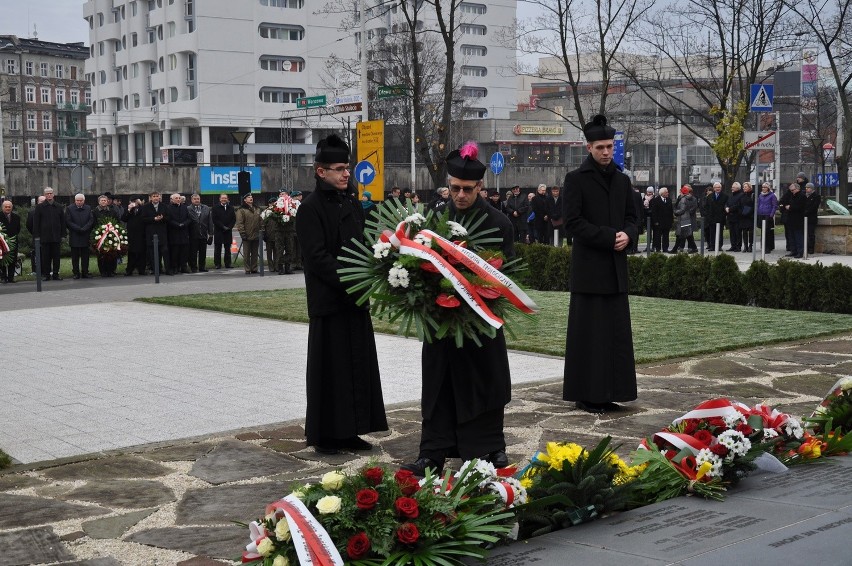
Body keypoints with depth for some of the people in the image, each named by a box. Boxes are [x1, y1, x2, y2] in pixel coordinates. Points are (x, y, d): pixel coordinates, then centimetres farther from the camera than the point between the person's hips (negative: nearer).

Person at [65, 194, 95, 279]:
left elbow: (91, 220, 2)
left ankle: (85, 273, 10)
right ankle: (76, 273, 5)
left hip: (86, 236, 2)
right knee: (75, 257, 1)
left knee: (85, 256, 5)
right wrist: (78, 229, -13)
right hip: (74, 236, -2)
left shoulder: (88, 208, 8)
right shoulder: (69, 209, 2)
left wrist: (84, 229, -12)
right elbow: (68, 222, -4)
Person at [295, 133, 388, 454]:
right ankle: (324, 435, 9)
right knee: (329, 366, -1)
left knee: (359, 364, 9)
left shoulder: (352, 204, 13)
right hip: (328, 302, -7)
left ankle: (350, 431, 18)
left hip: (356, 299, 7)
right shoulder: (311, 208, -9)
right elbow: (317, 258, -16)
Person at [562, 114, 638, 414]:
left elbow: (631, 217, 16)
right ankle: (586, 395, 3)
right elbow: (573, 222, -10)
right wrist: (609, 237, -16)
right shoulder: (576, 179, -3)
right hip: (588, 266, -6)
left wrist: (627, 235, -7)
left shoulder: (622, 180, 14)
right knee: (588, 331, -3)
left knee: (616, 330, 6)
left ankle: (608, 393, 13)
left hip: (616, 266, 6)